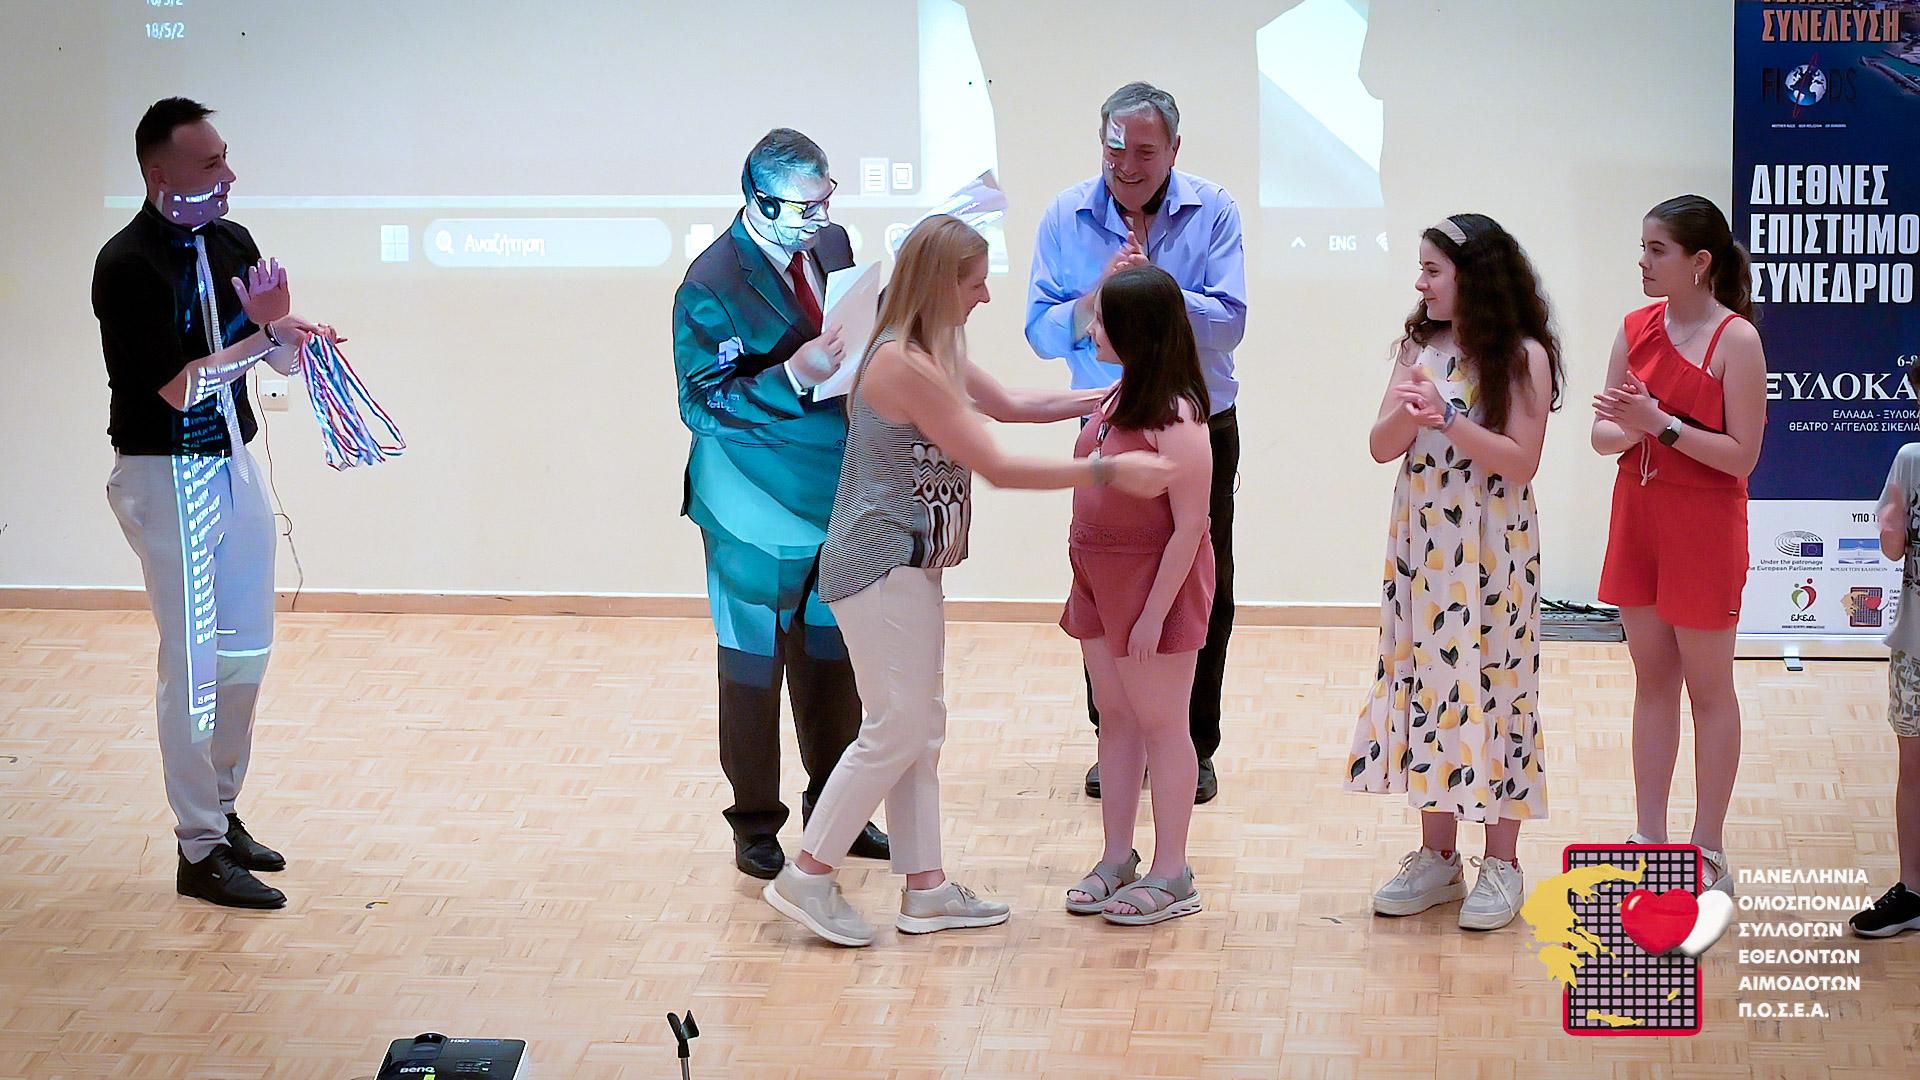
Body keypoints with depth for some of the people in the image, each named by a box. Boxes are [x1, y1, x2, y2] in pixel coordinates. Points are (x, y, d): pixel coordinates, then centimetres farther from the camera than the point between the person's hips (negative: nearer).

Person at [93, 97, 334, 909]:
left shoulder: (231, 245, 5)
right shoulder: (129, 265, -17)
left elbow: (288, 361, 6)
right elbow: (178, 386, -21)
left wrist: (278, 325, -17)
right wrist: (264, 333, -13)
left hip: (234, 467, 8)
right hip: (170, 477, -7)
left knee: (245, 654, 15)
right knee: (194, 664, -2)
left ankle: (223, 812, 30)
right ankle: (201, 851, 6)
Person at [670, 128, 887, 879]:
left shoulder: (830, 243, 2)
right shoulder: (712, 285, -19)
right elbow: (702, 406, -20)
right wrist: (792, 377, -30)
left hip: (837, 495, 6)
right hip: (759, 512, -6)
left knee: (831, 652, 15)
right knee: (754, 663, 6)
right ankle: (755, 825, 19)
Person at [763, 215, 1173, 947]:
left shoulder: (935, 355, 10)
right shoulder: (907, 365, -22)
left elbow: (1011, 405, 23)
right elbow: (998, 468, -21)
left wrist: (1105, 398, 15)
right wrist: (1108, 471, -21)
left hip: (909, 566, 10)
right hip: (880, 568, -10)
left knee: (923, 727, 12)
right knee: (897, 729, -7)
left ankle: (926, 888, 17)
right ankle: (807, 878, 1)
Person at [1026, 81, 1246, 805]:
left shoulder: (1213, 213, -9)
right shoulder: (1066, 217, -5)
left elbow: (1229, 323, -17)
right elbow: (1042, 331, -9)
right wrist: (1096, 298, -27)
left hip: (1201, 427, -1)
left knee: (1203, 590, 5)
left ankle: (1193, 746, 16)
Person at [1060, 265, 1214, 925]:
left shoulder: (1176, 417, -22)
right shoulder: (1119, 396, 5)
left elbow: (1190, 526, -22)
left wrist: (1154, 612, -21)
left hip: (1155, 583, -8)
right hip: (1102, 579, 8)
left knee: (1159, 723, 2)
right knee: (1115, 717, 14)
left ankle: (1171, 875, 12)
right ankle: (1117, 859, 24)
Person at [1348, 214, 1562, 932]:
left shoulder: (1524, 356, -8)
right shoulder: (1420, 346, 7)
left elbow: (1521, 463, -13)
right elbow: (1381, 446, 2)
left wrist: (1448, 418, -22)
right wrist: (1407, 412, -18)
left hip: (1492, 550, -5)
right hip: (1422, 547, 5)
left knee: (1491, 687, -1)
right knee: (1425, 684, 8)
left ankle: (1502, 864, 8)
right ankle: (1437, 857, 18)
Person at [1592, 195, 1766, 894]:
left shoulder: (1735, 340, -14)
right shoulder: (1637, 329, 5)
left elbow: (1742, 455, -16)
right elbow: (1605, 434, 7)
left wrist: (1662, 423, -23)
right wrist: (1620, 431, -16)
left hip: (1704, 528, -6)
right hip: (1638, 516, 6)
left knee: (1708, 686, 4)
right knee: (1652, 678, 12)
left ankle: (1709, 853, 12)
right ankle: (1649, 842, 19)